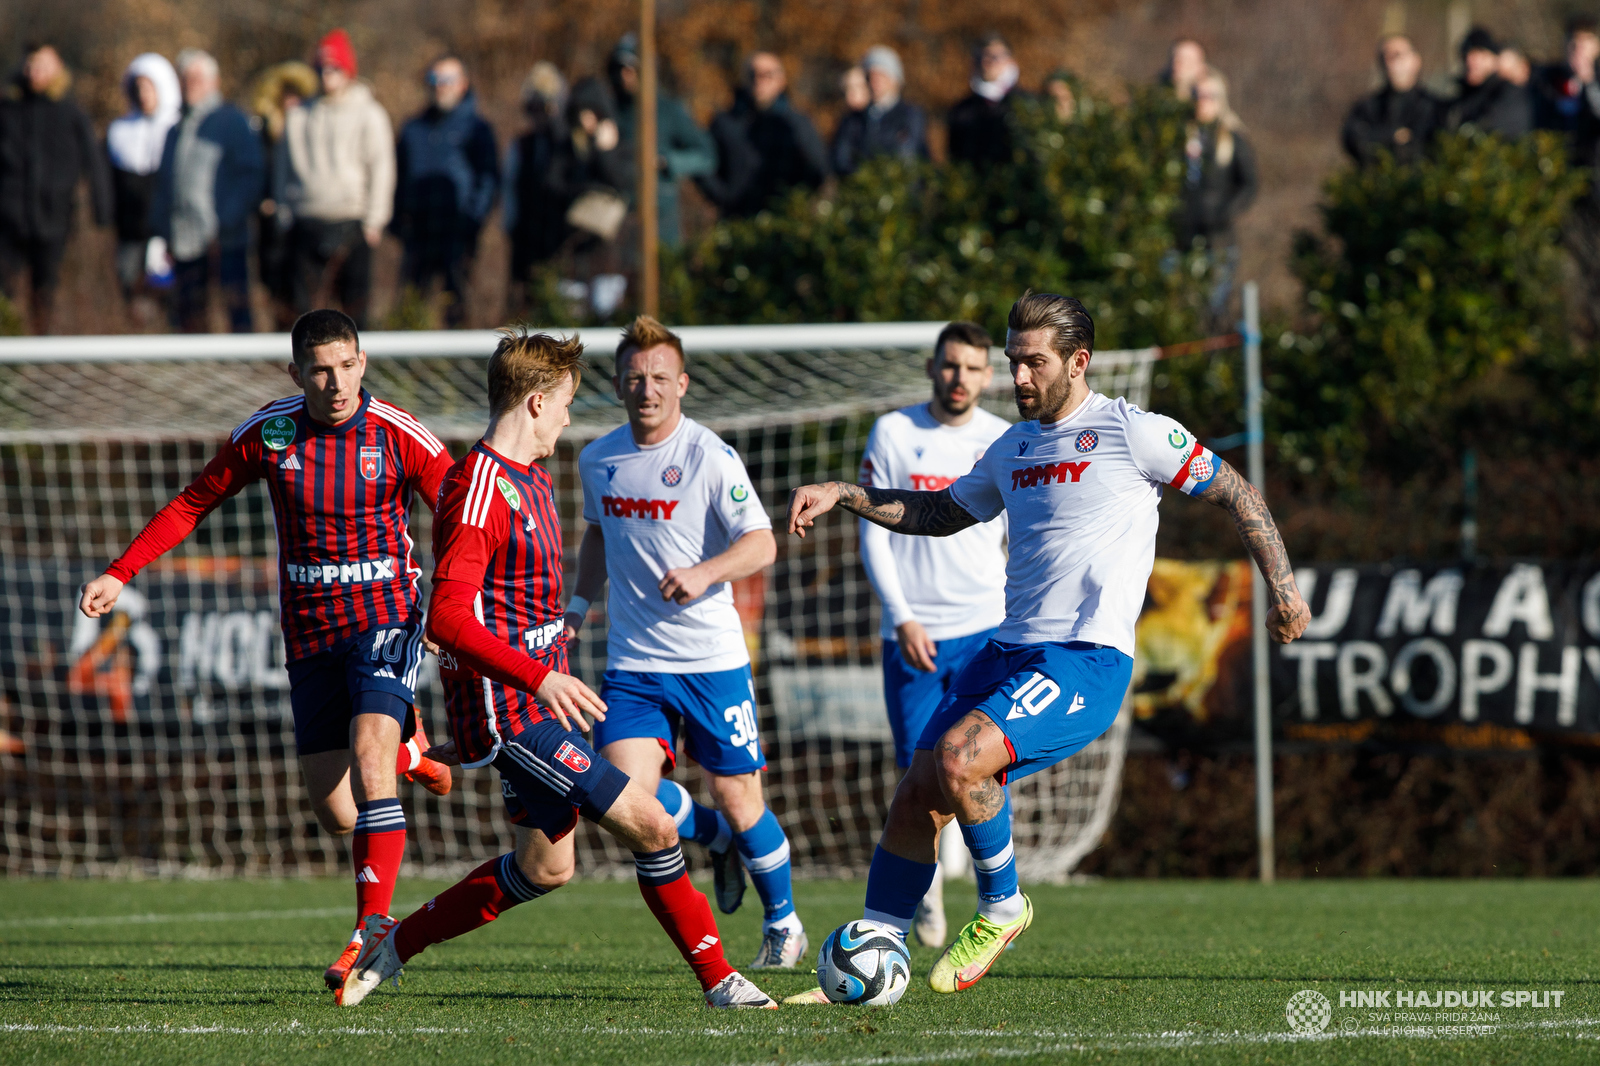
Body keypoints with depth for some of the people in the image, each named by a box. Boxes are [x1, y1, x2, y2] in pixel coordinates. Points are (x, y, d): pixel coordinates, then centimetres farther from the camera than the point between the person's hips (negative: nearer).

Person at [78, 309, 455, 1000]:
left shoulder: (398, 437, -9)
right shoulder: (268, 433, -1)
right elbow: (194, 502, 10)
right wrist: (120, 573, 5)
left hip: (385, 617, -3)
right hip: (310, 635, 3)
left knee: (369, 757, -26)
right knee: (333, 811, 2)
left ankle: (372, 933, -24)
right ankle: (405, 749, 37)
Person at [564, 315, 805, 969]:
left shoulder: (710, 457, -10)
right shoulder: (598, 461, 6)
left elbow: (761, 545, -15)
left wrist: (704, 573, -31)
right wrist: (580, 603, 15)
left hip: (712, 659, -4)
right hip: (632, 664, 4)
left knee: (738, 798, 2)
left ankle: (783, 923, 26)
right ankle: (717, 838, 18)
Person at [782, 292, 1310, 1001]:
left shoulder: (1132, 433, -4)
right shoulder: (1014, 447, 17)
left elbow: (1234, 492, 2)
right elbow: (940, 513, 33)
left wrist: (1282, 589, -3)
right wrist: (840, 495, 22)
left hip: (1089, 658, -7)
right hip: (1009, 650, 7)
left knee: (959, 757, -28)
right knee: (914, 798, -1)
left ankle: (1001, 909, -5)